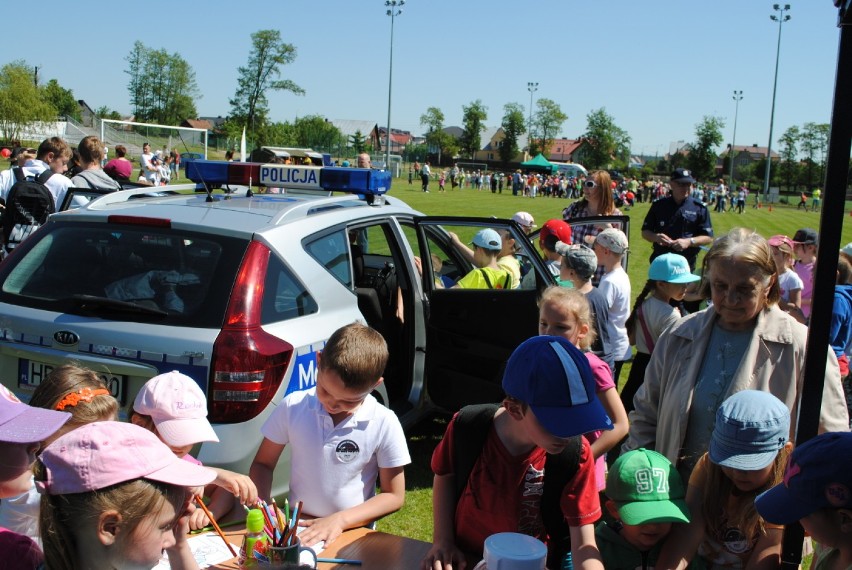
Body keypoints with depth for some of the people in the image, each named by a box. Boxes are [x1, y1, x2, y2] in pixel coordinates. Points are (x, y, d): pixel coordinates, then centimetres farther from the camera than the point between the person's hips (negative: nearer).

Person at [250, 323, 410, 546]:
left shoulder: (384, 424, -10)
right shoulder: (293, 407, -4)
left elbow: (394, 496, -2)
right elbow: (262, 464, 9)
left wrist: (340, 519, -13)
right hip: (295, 527, 2)